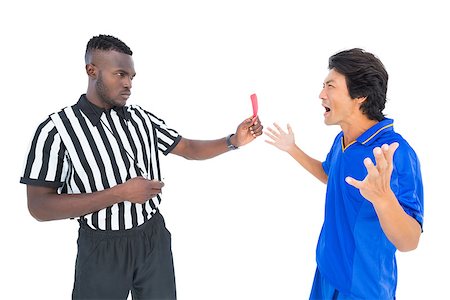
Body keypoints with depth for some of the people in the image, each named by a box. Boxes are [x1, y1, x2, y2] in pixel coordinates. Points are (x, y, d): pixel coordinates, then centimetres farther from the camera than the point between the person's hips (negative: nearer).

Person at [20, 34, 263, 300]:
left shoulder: (143, 118, 0)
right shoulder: (56, 130, -14)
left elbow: (189, 149, 7)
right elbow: (40, 207, -17)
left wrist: (234, 141, -10)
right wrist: (121, 193, -22)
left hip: (154, 237, 4)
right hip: (103, 248, -4)